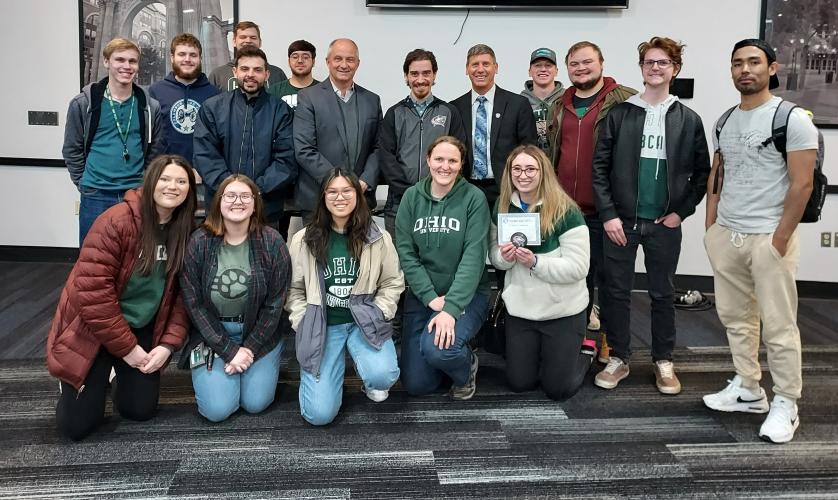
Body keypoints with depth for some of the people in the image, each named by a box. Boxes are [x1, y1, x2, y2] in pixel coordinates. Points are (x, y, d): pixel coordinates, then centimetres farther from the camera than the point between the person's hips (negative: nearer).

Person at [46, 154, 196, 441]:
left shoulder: (187, 232, -4)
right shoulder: (117, 221, -21)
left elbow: (183, 295, 0)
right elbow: (92, 289, -23)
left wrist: (168, 343, -13)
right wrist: (125, 347, -18)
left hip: (142, 329, 5)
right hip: (92, 327, -4)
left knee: (140, 410, 6)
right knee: (77, 425, -4)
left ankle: (122, 373, 35)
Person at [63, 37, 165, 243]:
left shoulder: (150, 106, 4)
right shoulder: (84, 103, 0)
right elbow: (72, 150, 5)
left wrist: (143, 184, 5)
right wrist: (85, 184, 2)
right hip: (96, 198, -1)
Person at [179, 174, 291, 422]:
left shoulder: (271, 242, -10)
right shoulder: (199, 242, -10)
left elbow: (275, 303, -8)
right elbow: (193, 302, -9)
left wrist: (249, 348, -12)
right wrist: (229, 350, -13)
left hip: (259, 333, 0)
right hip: (212, 334, 0)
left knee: (255, 403, -10)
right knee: (217, 409, -11)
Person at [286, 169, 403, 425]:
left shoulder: (378, 238, 0)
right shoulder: (304, 240, 0)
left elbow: (393, 283, 6)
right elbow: (294, 290, 5)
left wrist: (378, 315, -6)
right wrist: (304, 325, -6)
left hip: (364, 322, 0)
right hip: (320, 326, 0)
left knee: (383, 376, -32)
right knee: (319, 414, -12)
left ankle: (371, 379, 9)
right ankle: (335, 367, 22)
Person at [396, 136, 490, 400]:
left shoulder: (474, 198, -10)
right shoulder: (412, 197, -1)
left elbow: (473, 257, -17)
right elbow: (405, 252, -5)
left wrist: (451, 308, -26)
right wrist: (432, 298, -15)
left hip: (466, 295, -3)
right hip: (422, 295, 3)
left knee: (436, 348, -30)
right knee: (415, 384, 1)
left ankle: (466, 367, 5)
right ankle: (451, 356, 32)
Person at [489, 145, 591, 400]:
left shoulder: (565, 211, -18)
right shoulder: (502, 207, -2)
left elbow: (578, 267, -19)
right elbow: (493, 254, 6)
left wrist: (535, 262, -30)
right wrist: (504, 256, -17)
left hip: (563, 310, -4)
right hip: (520, 308, 4)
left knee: (558, 389, 5)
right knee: (519, 383, 11)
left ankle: (584, 352, 35)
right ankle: (542, 352, 41)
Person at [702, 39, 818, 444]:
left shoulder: (792, 119, -7)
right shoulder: (725, 121, 12)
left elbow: (802, 184, -11)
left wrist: (780, 239, -14)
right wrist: (710, 227, 11)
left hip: (769, 238, -6)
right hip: (725, 235, 6)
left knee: (778, 325, -1)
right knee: (735, 317, 12)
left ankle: (786, 403, 11)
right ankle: (748, 389, 26)